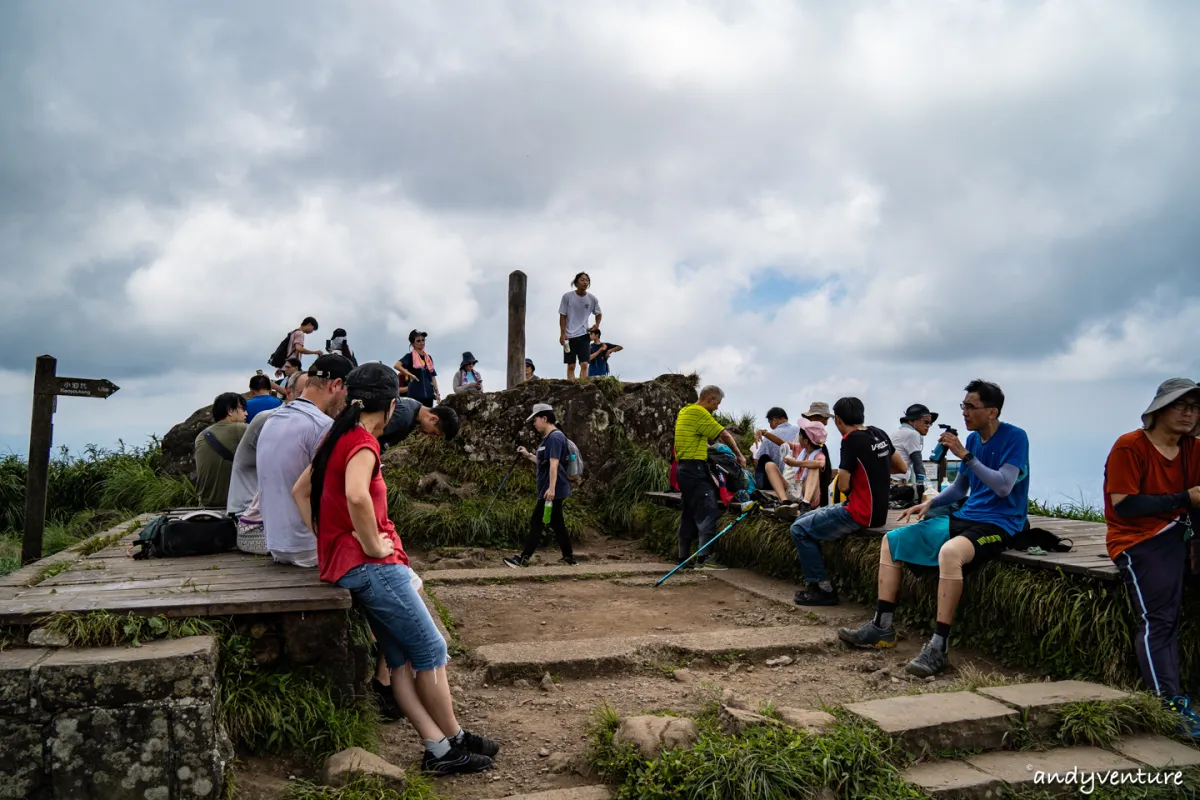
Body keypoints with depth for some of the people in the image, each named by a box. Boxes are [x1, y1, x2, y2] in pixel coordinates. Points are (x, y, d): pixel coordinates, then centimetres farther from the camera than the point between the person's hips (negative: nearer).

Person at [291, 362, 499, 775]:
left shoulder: (338, 438, 14)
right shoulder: (362, 442, -14)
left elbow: (300, 490, 20)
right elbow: (356, 496, -33)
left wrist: (324, 539, 14)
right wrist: (373, 545, -20)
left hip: (344, 562, 9)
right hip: (370, 565, -9)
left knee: (402, 659, 9)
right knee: (431, 651, 2)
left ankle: (439, 749, 13)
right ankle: (454, 741, 13)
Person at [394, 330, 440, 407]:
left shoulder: (429, 357, 15)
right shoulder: (410, 356, -1)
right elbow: (396, 365, -16)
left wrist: (437, 393, 9)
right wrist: (410, 374, -17)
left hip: (428, 393, 5)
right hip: (415, 393, -5)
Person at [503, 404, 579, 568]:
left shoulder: (555, 437, -16)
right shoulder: (548, 438, 17)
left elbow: (554, 464, -24)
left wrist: (551, 488, -30)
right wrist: (528, 455, 19)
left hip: (553, 491, -10)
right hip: (553, 491, 10)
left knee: (537, 522, -5)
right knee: (557, 523, 13)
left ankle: (524, 558, 0)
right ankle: (569, 558, 18)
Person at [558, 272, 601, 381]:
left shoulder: (592, 299, 0)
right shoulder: (567, 297, -6)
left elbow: (598, 314, 17)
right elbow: (562, 316, -2)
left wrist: (597, 325, 1)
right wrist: (562, 334, -9)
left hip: (583, 335, 2)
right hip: (569, 336, -1)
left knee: (584, 364, -9)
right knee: (571, 366, 2)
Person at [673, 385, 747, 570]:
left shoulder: (685, 411, 18)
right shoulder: (699, 412, -11)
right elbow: (724, 435, -9)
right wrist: (739, 455, 0)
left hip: (683, 467, 10)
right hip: (695, 467, -10)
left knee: (689, 513, 13)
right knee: (708, 511, -12)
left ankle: (684, 557, 17)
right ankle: (704, 558, -18)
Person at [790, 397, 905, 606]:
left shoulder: (851, 440, -18)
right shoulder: (879, 434, 6)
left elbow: (843, 486, -15)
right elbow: (901, 467, 19)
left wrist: (841, 474, 6)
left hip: (860, 514, -9)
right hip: (876, 510, 9)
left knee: (799, 530, -1)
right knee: (805, 519, 18)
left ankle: (824, 589, 1)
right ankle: (817, 581, 19)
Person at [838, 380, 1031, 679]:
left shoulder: (1015, 438, -10)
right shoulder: (973, 438, 12)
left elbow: (1003, 487, -22)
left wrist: (966, 455, -24)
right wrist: (930, 503, 3)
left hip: (999, 523, -9)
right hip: (965, 517, 9)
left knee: (950, 552, -40)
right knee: (891, 541, 2)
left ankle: (938, 648, -33)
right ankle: (881, 626, 2)